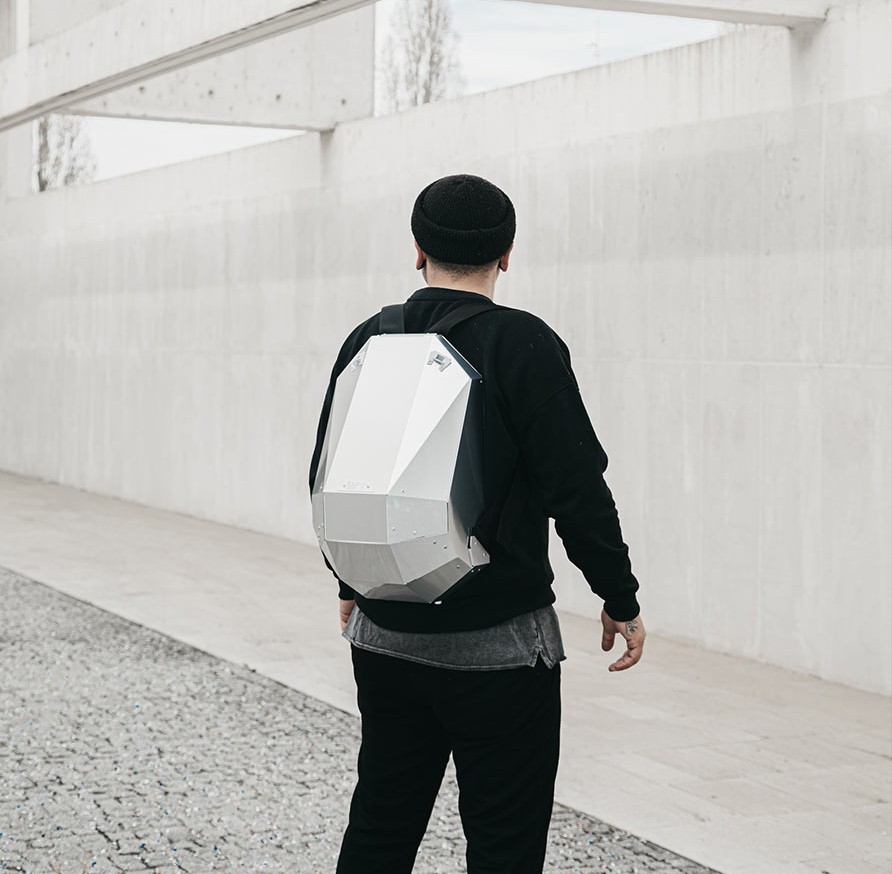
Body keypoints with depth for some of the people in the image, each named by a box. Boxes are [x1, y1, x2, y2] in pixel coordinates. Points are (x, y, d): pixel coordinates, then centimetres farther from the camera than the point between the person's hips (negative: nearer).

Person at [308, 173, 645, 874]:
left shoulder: (367, 342, 4)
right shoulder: (524, 345, -12)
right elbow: (577, 487, -14)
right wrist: (621, 598, -2)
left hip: (385, 635, 6)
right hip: (499, 645, -5)